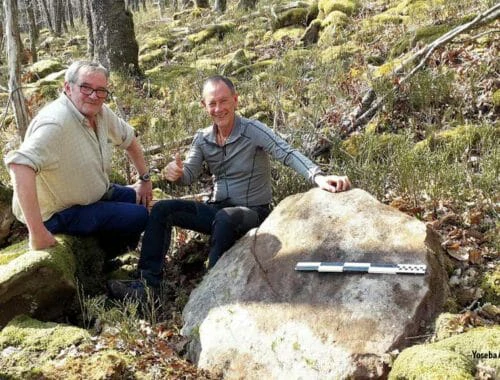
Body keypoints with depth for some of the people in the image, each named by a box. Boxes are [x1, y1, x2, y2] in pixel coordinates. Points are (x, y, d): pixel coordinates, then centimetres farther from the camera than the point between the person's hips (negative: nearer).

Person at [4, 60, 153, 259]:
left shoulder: (100, 111, -5)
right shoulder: (55, 122, -32)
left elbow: (128, 138, 13)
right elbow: (20, 164, -45)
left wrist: (145, 179, 14)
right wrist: (37, 232, -46)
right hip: (57, 213, -9)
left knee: (140, 199, 15)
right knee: (138, 216, -14)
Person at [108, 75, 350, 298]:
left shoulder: (253, 131, -14)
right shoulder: (202, 139, 4)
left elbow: (288, 154, -27)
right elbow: (189, 175, 2)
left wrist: (318, 176, -45)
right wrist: (176, 173, -24)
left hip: (253, 212, -6)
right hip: (217, 209, 6)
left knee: (225, 218, -38)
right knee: (162, 210, -7)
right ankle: (148, 282, -9)